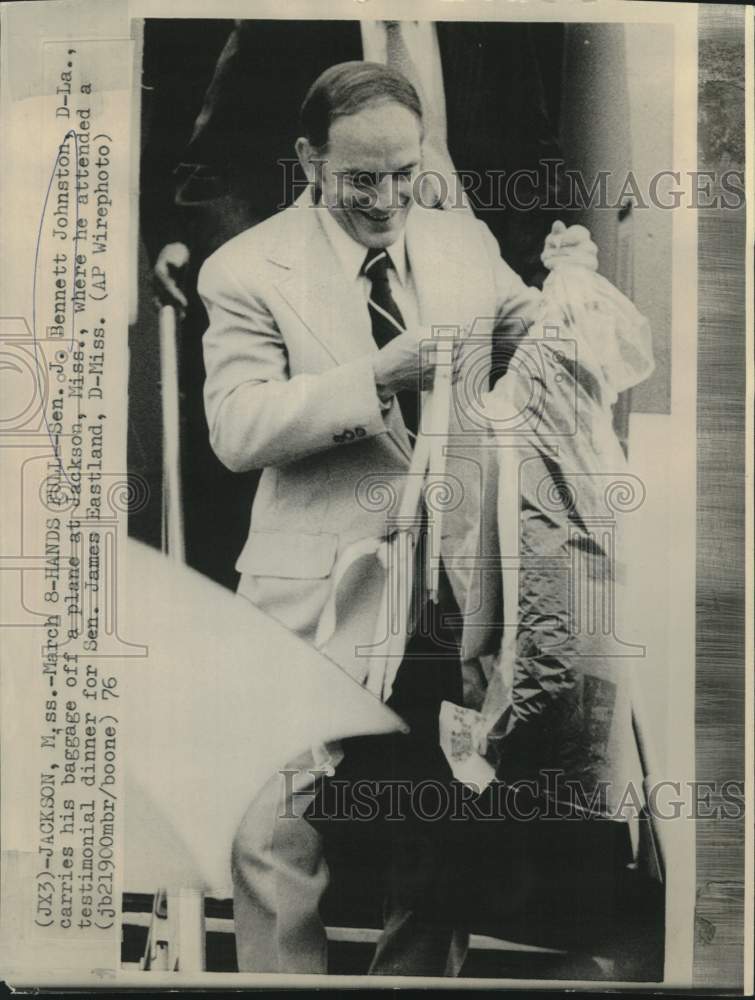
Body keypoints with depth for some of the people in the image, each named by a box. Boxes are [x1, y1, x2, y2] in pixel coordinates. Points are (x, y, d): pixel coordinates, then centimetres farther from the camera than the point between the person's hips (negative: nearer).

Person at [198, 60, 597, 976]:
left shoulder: (464, 241, 8)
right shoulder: (248, 269, -5)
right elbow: (236, 428, -16)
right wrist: (377, 375, -24)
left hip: (451, 593, 4)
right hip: (322, 597, -3)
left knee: (431, 845, 16)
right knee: (279, 841, 4)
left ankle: (419, 974, 37)